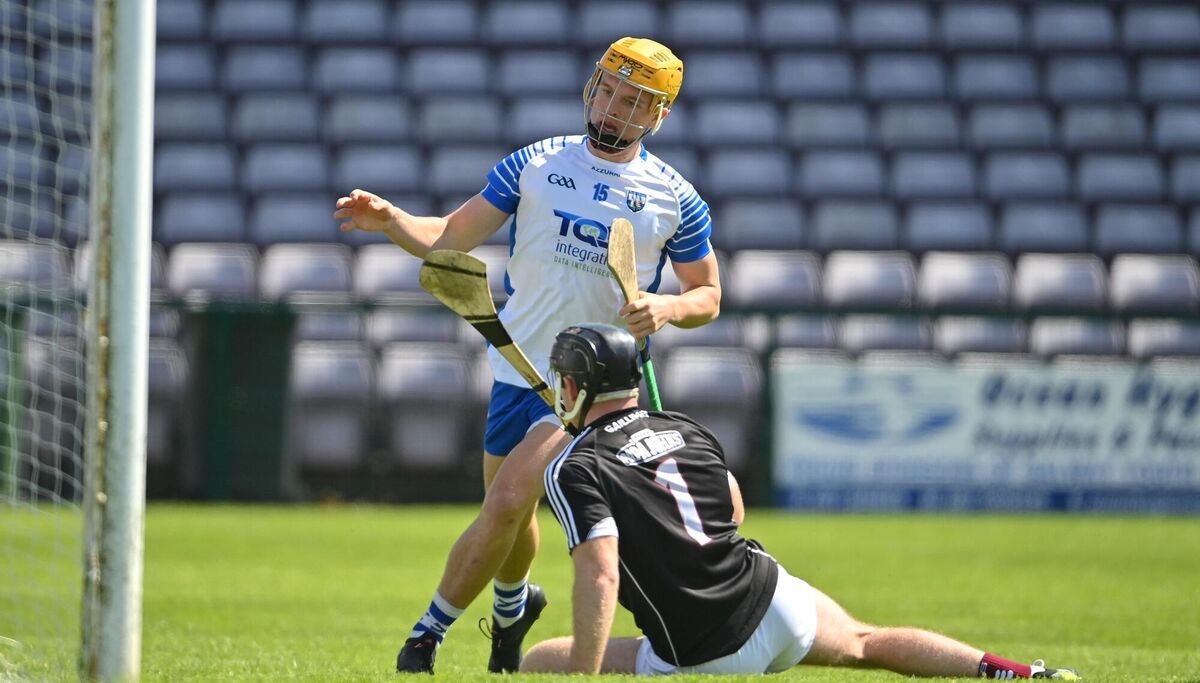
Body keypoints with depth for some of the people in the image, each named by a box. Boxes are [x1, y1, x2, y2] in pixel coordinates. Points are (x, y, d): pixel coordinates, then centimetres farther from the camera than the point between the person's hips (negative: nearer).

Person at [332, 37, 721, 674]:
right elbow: (449, 238, 0)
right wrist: (391, 220, -20)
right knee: (508, 514, 12)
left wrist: (668, 307, -15)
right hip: (518, 367, 3)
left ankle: (429, 634, -5)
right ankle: (513, 605, 44)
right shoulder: (533, 165, 3)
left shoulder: (676, 201, -1)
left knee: (508, 502, -18)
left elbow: (708, 296, 7)